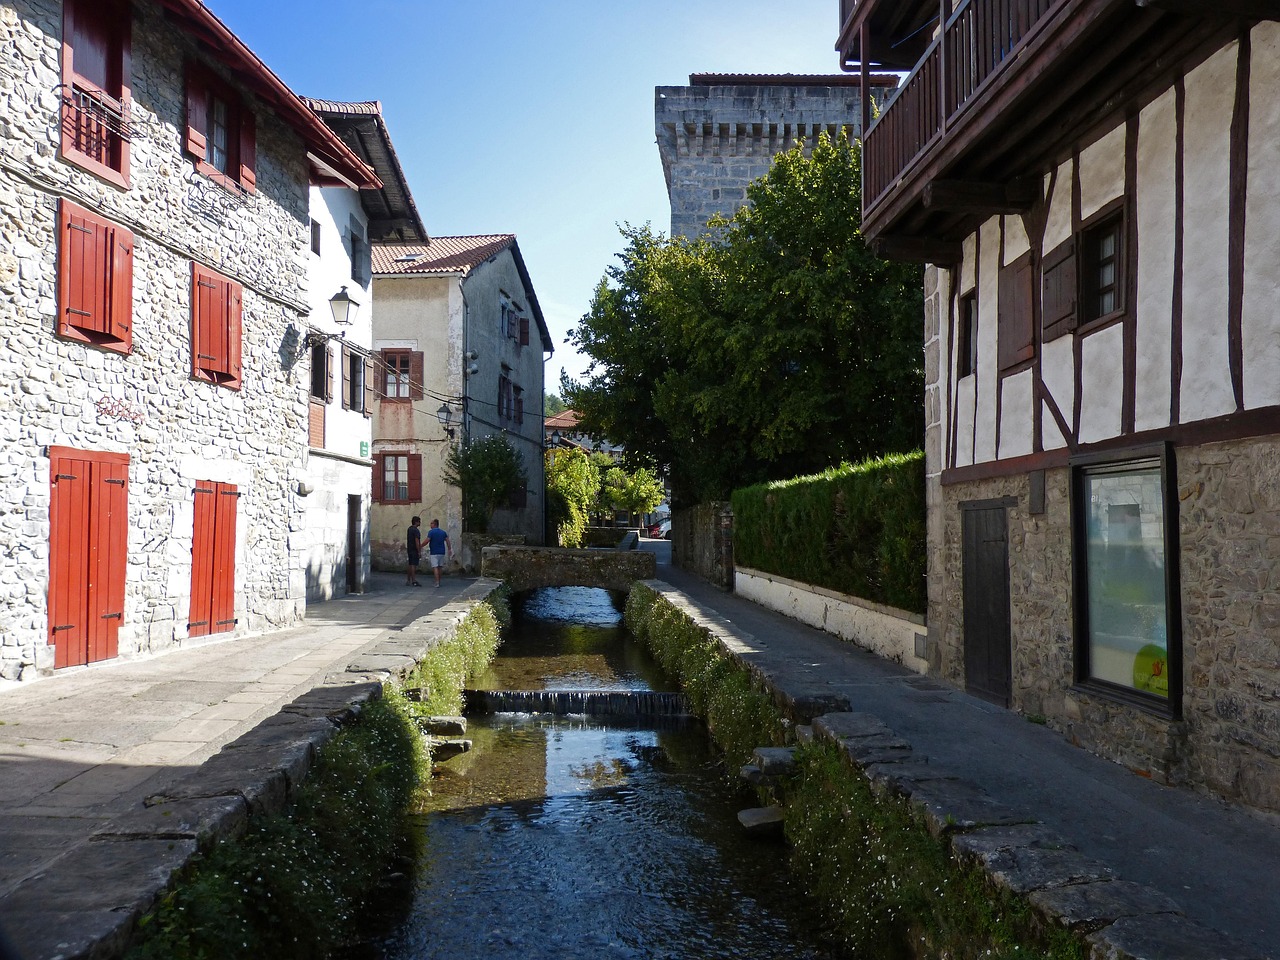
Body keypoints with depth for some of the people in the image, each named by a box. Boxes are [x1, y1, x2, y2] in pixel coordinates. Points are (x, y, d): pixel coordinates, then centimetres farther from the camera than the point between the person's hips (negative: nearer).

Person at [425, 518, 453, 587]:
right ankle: (439, 582, 18)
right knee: (439, 567, 14)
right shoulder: (443, 532, 9)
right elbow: (448, 542, 6)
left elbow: (427, 541, -16)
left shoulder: (431, 532, -8)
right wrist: (450, 550, 11)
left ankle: (437, 582, -16)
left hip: (434, 552, -6)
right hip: (442, 552, 6)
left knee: (435, 567, -6)